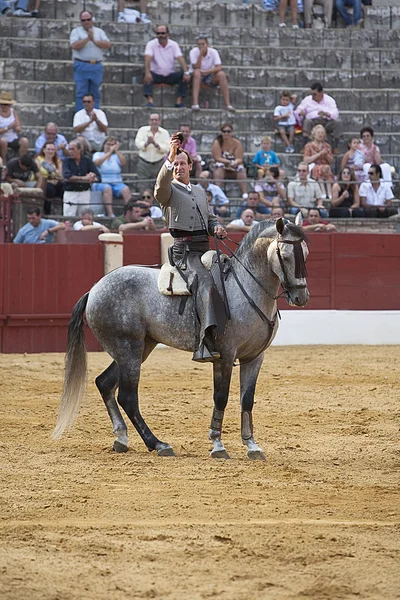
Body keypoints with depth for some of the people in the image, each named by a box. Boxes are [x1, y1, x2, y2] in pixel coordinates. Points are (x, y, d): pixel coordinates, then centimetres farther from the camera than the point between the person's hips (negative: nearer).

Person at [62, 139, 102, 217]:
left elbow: (98, 178, -1)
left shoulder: (87, 161, 4)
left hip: (85, 193, 2)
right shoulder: (67, 162, 0)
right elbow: (67, 176, -18)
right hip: (70, 193, -2)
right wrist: (83, 178, -19)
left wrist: (92, 179, -23)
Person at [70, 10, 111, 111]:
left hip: (97, 66, 3)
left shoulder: (99, 32, 14)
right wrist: (88, 38, -11)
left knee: (95, 94, 6)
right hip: (81, 66, -3)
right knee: (81, 93, -5)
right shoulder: (76, 31, 6)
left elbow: (108, 45, 0)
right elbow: (74, 46, -11)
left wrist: (94, 40, -7)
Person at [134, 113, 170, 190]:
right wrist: (147, 143, -30)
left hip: (158, 165, 0)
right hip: (144, 164, 0)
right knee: (143, 188, -4)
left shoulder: (164, 133, 1)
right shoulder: (143, 130, 3)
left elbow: (166, 148, -11)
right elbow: (138, 144, -11)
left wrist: (155, 144, -27)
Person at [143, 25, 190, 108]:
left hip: (170, 76, 2)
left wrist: (186, 72, -30)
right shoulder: (151, 44, -5)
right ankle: (150, 100, -43)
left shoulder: (174, 45, 0)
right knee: (147, 76, -34)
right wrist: (147, 73, -39)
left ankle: (179, 101, -23)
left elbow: (180, 59, -13)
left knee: (184, 76, -23)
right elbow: (147, 58, -21)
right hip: (156, 75, -2)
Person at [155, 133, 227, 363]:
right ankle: (206, 346, -44)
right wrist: (170, 157, -32)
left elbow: (211, 218, 28)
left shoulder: (200, 192, 26)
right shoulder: (169, 190, 5)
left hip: (204, 249, 8)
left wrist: (217, 228, 5)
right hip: (184, 250, -8)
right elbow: (162, 183, -19)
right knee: (205, 284, -30)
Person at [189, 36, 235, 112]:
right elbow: (196, 68, -23)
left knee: (221, 74, -27)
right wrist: (201, 54, -30)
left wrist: (207, 71, -36)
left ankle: (228, 104, -29)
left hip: (210, 76, 2)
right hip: (196, 77, -2)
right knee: (197, 72, -37)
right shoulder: (193, 52, -13)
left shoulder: (213, 52, -10)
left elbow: (219, 67, -21)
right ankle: (195, 104, -47)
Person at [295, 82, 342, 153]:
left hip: (326, 122, 0)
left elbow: (335, 114, -4)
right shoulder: (307, 100, 15)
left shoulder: (329, 100, 11)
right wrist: (300, 113, -17)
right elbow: (297, 112, 9)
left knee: (338, 122, -27)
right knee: (307, 121, -34)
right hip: (312, 122, 0)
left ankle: (336, 147, -23)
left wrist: (326, 114, -27)